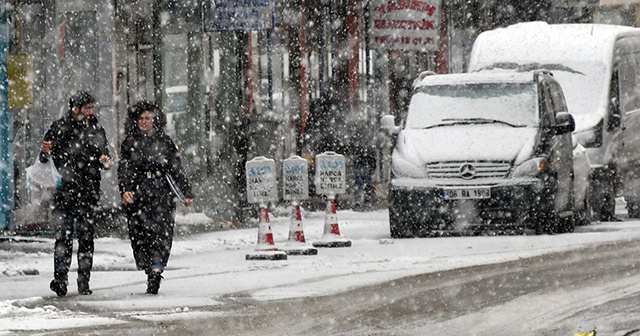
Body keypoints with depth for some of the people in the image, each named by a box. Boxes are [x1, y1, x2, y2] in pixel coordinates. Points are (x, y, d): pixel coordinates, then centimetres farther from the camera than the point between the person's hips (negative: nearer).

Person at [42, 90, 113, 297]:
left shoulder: (96, 130, 10)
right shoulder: (59, 128, 4)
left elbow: (104, 158, 14)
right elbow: (44, 159, 7)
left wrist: (105, 162, -8)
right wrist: (46, 152, -15)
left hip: (89, 191, 2)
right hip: (64, 190, -2)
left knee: (86, 236, 3)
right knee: (64, 235, -10)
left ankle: (84, 280, 8)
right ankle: (60, 278, -11)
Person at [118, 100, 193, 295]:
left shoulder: (164, 142, 11)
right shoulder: (129, 143, 9)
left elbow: (176, 169, 16)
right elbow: (124, 170, 1)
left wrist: (186, 192, 13)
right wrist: (125, 190, -16)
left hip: (162, 193, -1)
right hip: (137, 195, 1)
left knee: (161, 230, -15)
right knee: (139, 233, -2)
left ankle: (156, 269, -24)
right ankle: (152, 272, 9)